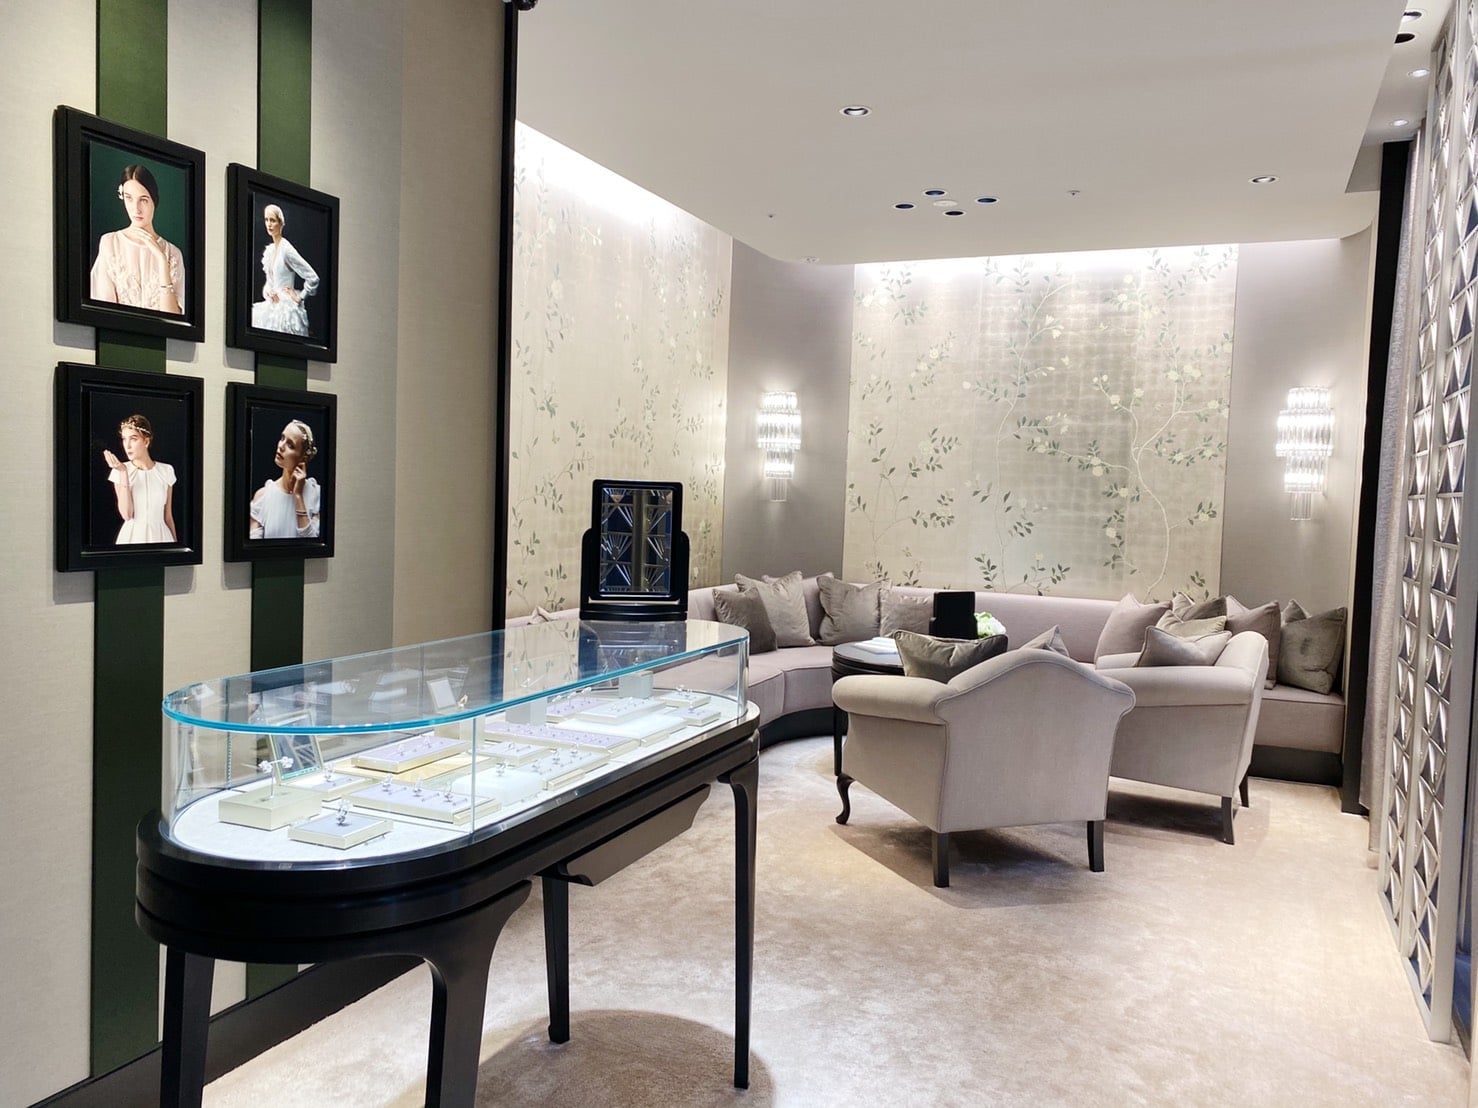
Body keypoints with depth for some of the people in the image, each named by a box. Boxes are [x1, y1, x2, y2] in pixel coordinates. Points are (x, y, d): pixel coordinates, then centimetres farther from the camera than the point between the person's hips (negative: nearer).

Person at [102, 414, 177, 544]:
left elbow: (168, 516, 4)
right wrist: (123, 472, -15)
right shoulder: (120, 471, -3)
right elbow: (127, 515, -15)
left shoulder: (166, 471, -1)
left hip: (160, 536, 1)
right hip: (132, 537, -1)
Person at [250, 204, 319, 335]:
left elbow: (313, 279, -17)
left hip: (286, 309, -7)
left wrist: (300, 297, -8)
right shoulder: (268, 250, 10)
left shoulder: (287, 250, -13)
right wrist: (266, 289, 1)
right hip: (271, 307, 7)